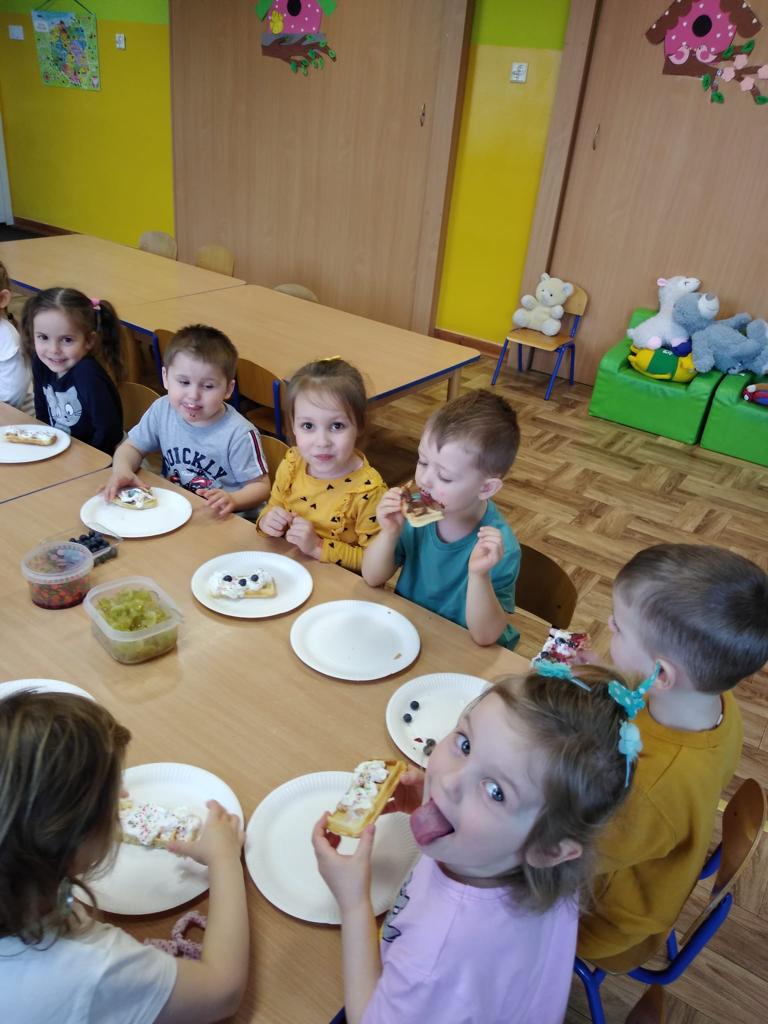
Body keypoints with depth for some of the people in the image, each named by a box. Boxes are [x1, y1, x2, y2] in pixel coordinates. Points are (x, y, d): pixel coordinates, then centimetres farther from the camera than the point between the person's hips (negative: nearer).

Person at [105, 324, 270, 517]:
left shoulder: (239, 434, -19)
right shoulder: (162, 410, -2)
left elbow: (260, 486, -11)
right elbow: (132, 446, 11)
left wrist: (232, 500, -31)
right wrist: (121, 469, -11)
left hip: (220, 519, -4)